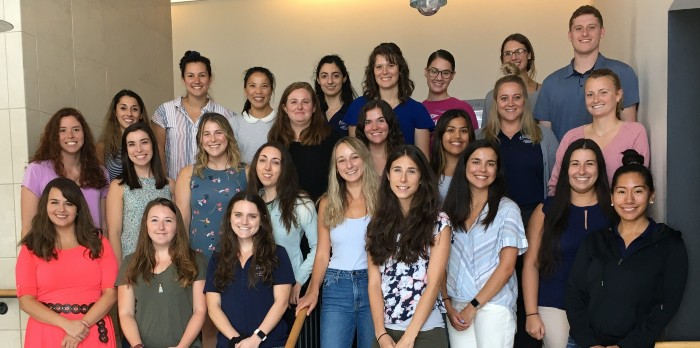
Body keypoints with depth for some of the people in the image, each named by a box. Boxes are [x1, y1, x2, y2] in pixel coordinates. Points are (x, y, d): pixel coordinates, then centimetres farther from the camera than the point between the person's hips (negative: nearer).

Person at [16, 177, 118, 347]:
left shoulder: (98, 242, 4)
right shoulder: (31, 248, 3)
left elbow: (110, 292, -2)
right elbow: (26, 300, -4)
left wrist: (84, 325, -15)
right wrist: (67, 325, -16)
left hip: (92, 333, 1)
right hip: (47, 334, 0)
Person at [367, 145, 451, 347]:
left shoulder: (438, 222, -6)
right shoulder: (378, 224, 3)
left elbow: (434, 283, -11)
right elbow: (374, 282, -1)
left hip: (425, 331, -3)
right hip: (386, 331, 3)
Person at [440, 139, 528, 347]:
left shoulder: (507, 209, -2)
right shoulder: (450, 209, 7)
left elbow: (506, 267, -7)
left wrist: (473, 306, -9)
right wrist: (448, 305, -2)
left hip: (494, 305, -3)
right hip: (456, 307, 3)